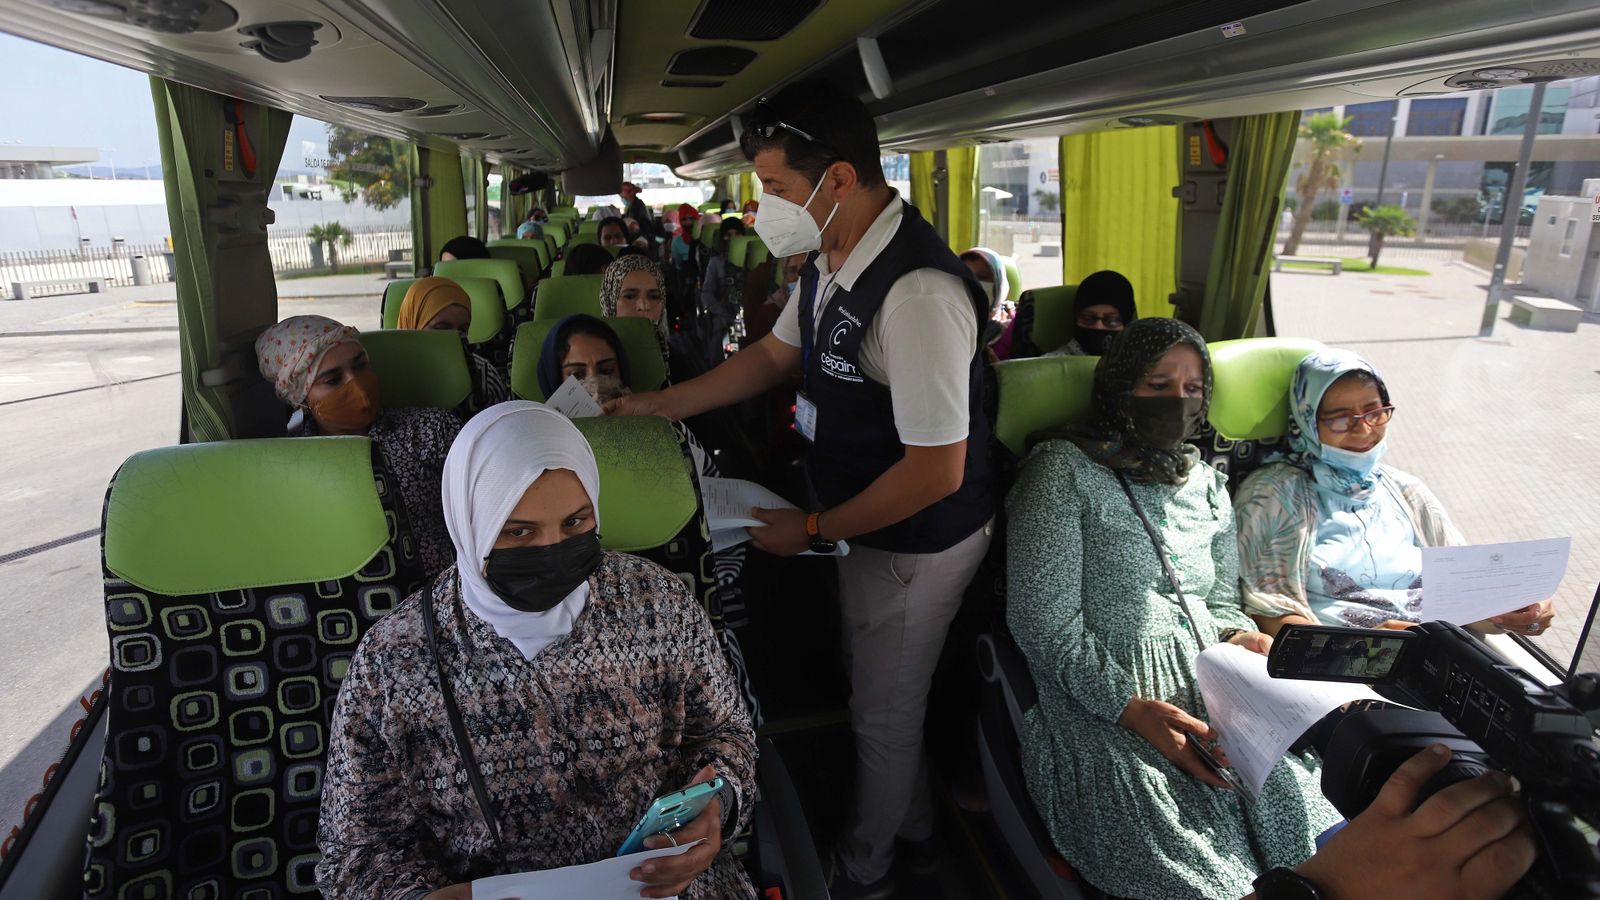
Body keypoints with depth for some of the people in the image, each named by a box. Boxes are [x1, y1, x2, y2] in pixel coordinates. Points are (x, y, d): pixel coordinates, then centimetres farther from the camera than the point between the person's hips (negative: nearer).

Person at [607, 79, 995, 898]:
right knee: (888, 696, 26)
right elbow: (772, 357, 12)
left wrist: (814, 530, -17)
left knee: (882, 713, 16)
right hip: (867, 525, 8)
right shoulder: (834, 261, -2)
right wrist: (655, 405, 9)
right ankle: (912, 826, 54)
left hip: (918, 543, -8)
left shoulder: (917, 292, -32)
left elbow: (936, 471, -29)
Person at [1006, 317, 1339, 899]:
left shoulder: (1208, 485, 17)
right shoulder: (1064, 470, -4)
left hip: (1210, 687, 6)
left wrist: (1239, 637, -1)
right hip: (1101, 696, -6)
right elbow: (1045, 621, -10)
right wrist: (1132, 708, -19)